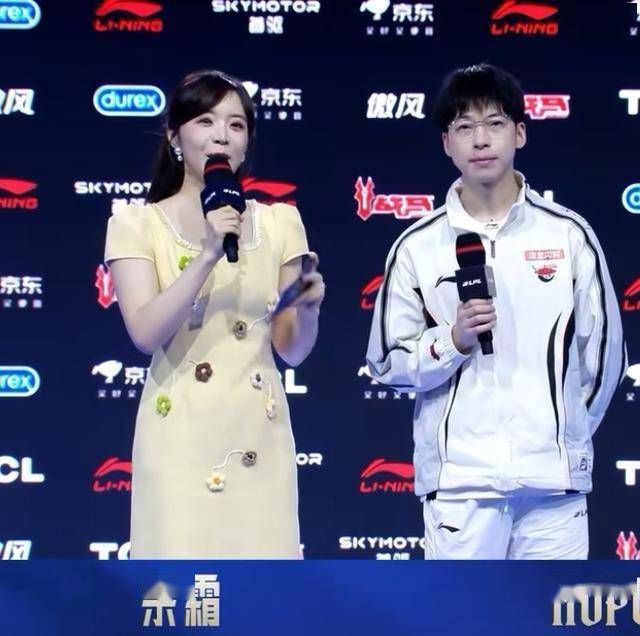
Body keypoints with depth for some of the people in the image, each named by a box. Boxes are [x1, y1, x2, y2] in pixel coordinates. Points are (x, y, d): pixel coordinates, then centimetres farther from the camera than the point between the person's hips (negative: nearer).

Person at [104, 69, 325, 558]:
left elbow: (292, 350, 10)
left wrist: (308, 308, -11)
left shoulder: (279, 223, 10)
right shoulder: (137, 224, 2)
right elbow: (145, 333, -12)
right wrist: (207, 256, -20)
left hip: (258, 435, 3)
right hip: (180, 435, -2)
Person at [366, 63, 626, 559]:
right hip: (457, 480, 0)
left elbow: (604, 349, 10)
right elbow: (387, 363, 5)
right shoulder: (418, 246, 2)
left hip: (553, 480, 0)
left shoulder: (569, 234, 2)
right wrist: (453, 342, -12)